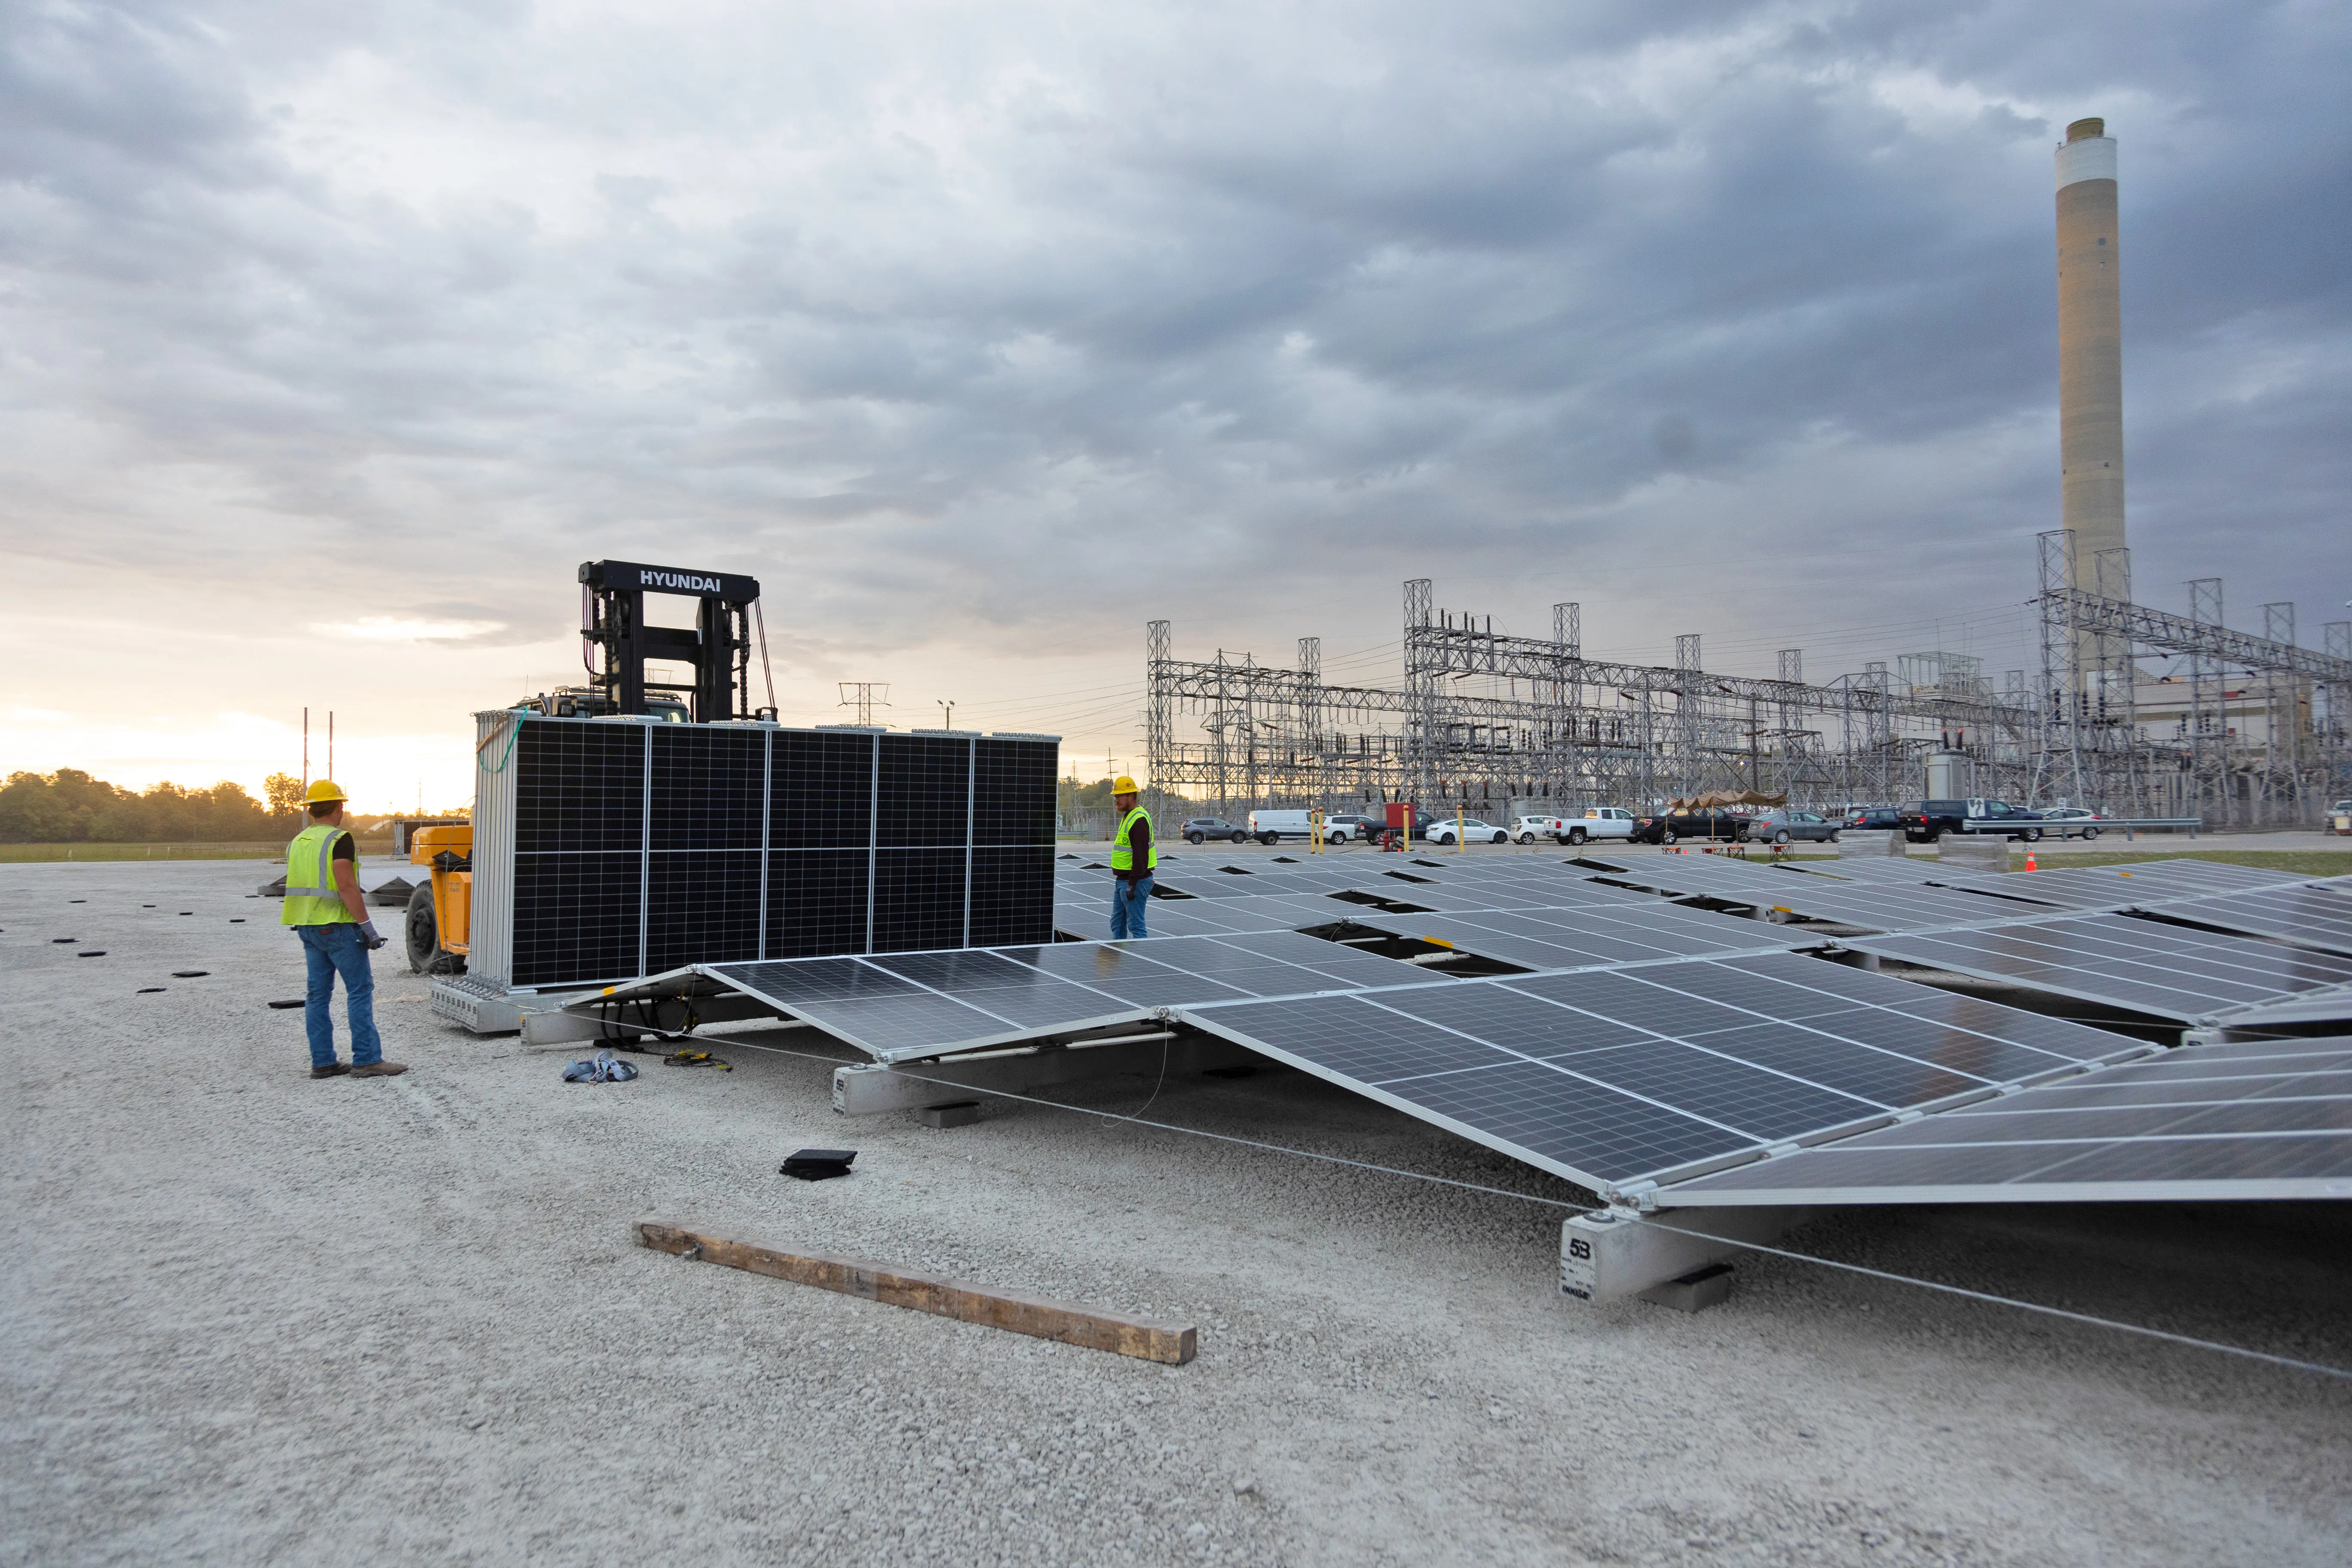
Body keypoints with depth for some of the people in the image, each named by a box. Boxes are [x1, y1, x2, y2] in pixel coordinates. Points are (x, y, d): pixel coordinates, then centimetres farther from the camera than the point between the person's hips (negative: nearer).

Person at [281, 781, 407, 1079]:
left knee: (318, 993, 9)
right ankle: (366, 1060, -5)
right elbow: (347, 887, -19)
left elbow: (299, 885, 18)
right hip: (337, 926, -8)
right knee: (360, 990, -4)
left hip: (307, 928, 8)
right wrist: (366, 925, -18)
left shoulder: (297, 842, 12)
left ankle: (322, 1062, 12)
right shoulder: (339, 839, -13)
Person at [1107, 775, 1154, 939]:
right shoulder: (1128, 816, 15)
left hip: (1135, 882, -11)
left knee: (1136, 926, -6)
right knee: (1117, 924, 16)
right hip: (1122, 881, 11)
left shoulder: (1139, 820, -19)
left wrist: (1132, 884, -25)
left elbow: (1141, 855, -25)